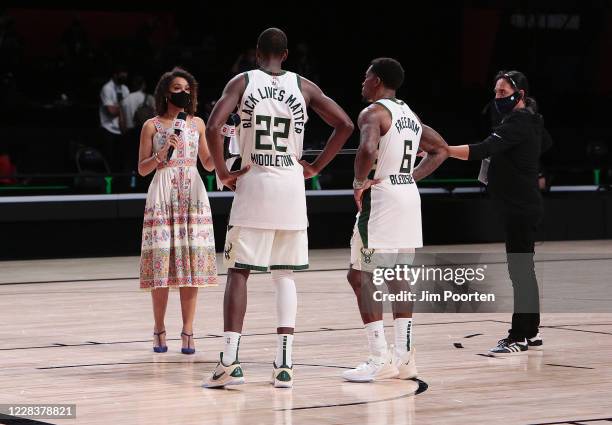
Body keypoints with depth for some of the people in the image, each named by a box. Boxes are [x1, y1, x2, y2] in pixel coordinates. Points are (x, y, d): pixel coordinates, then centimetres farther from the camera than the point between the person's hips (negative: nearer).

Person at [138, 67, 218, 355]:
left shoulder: (197, 123, 11)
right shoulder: (152, 126, 3)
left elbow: (209, 164, 13)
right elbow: (142, 169, 2)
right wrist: (161, 154, -14)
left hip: (193, 196, 2)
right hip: (163, 196, -2)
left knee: (192, 261, -3)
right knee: (161, 261, -5)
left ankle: (188, 332, 0)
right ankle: (160, 331, 4)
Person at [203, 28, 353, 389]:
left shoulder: (242, 82, 0)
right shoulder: (303, 86, 5)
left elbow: (214, 127, -14)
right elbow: (345, 125, 2)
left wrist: (223, 171, -3)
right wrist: (316, 167, 8)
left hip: (253, 186, -2)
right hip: (291, 187, 2)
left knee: (238, 273, 3)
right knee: (285, 275, 9)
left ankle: (230, 362, -7)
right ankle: (284, 364, 2)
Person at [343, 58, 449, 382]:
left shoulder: (373, 113, -10)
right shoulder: (410, 115, 16)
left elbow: (368, 150, -29)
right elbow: (441, 150, 25)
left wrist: (359, 181, -13)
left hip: (380, 197, -8)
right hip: (409, 196, 8)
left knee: (362, 276, -4)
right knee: (397, 277, 13)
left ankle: (379, 359, -9)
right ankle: (404, 357, 13)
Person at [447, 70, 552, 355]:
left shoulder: (517, 123, -18)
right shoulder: (532, 121, 12)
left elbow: (482, 150, -31)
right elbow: (546, 142, 34)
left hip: (521, 208, -11)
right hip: (523, 206, 11)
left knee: (519, 271, -8)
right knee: (524, 270, 15)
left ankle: (518, 338, -7)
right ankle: (531, 333, 23)